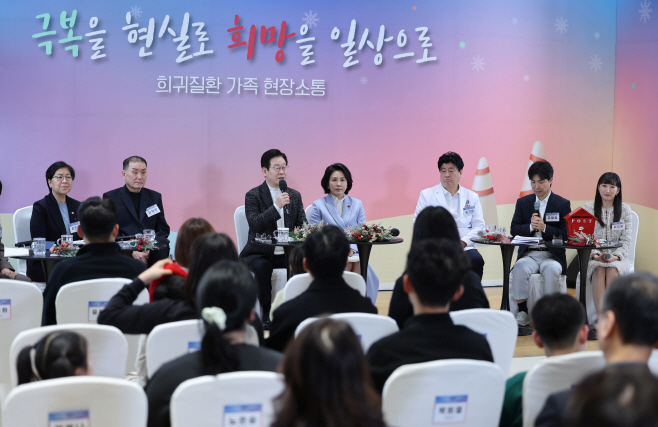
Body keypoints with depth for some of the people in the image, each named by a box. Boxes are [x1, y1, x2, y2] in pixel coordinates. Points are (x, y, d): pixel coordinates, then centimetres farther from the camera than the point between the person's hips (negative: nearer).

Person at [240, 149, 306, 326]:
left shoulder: (295, 195, 13)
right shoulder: (253, 195, -1)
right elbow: (254, 224, -16)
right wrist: (276, 206, -23)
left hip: (286, 254, 3)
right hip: (259, 253, -3)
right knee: (262, 267, -36)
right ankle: (266, 313, -20)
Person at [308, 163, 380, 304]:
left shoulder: (357, 204, 18)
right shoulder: (318, 205, 9)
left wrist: (352, 249, -10)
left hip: (352, 254, 2)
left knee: (360, 266, -31)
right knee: (346, 266, -33)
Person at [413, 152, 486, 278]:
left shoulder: (472, 197, 18)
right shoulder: (426, 195, 14)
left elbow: (479, 226, 11)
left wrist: (463, 242, -8)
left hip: (464, 247, 2)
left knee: (477, 260, -31)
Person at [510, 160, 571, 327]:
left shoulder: (563, 204, 7)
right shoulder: (523, 202, 14)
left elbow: (566, 233, -2)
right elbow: (514, 229, 7)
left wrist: (544, 228, -16)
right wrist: (530, 226, -12)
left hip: (552, 255, -2)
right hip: (529, 254, 2)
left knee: (552, 269, -36)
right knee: (520, 268, -32)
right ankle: (522, 313, -22)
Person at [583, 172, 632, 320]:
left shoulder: (625, 210, 7)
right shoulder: (588, 208, 6)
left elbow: (626, 241, 3)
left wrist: (615, 256, -16)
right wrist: (596, 255, -16)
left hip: (617, 257, 0)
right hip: (594, 256, 0)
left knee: (612, 272, -34)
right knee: (599, 270, -35)